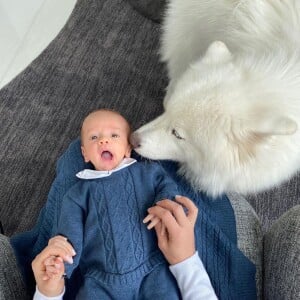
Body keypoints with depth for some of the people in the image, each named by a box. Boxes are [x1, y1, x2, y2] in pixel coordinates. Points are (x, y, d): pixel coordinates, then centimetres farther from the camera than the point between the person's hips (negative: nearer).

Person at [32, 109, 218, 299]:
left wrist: (165, 207, -19)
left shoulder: (148, 172, 14)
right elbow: (70, 234, 5)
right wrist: (60, 263, -12)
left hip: (151, 268, 0)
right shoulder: (79, 194, 12)